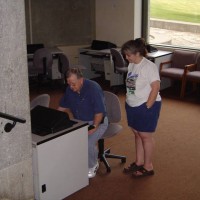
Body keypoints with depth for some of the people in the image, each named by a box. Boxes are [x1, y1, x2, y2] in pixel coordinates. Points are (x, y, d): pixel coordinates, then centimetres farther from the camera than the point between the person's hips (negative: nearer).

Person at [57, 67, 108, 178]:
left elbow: (100, 112, -21)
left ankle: (92, 166, 0)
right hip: (78, 121, 6)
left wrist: (93, 127, -29)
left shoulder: (93, 88, -20)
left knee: (88, 142, -30)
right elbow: (63, 106, 14)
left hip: (96, 121, -5)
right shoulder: (70, 89, 0)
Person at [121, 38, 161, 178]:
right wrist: (128, 102, 11)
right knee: (137, 134, 17)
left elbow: (155, 88, -20)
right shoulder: (131, 65, 5)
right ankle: (139, 162, 31)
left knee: (146, 136, 3)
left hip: (147, 106, -8)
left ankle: (148, 167, 16)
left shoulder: (149, 66, -19)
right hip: (133, 106, 8)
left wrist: (147, 107, -19)